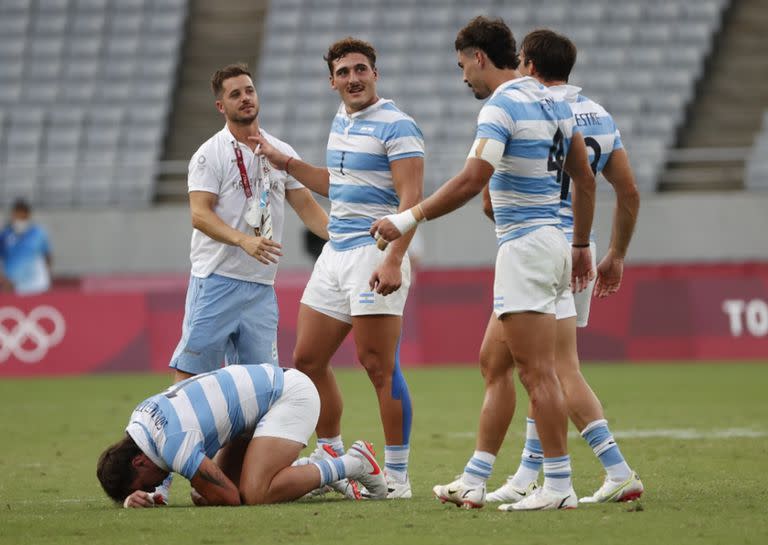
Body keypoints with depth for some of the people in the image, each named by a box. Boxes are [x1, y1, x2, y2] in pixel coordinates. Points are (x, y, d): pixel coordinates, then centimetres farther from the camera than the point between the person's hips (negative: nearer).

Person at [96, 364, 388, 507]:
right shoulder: (139, 419, 0)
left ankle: (352, 463, -10)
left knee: (254, 494, -27)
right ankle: (325, 468, 13)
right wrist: (136, 497, -11)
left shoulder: (174, 445, -27)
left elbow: (230, 497, -21)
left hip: (292, 394, -10)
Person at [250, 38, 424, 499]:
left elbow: (411, 198, -18)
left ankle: (398, 476, -5)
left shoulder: (396, 127, -10)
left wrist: (393, 261, -27)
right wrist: (286, 162, 29)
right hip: (335, 253, 9)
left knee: (380, 367, -10)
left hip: (375, 253, -9)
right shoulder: (341, 123, 17)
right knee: (308, 361, 9)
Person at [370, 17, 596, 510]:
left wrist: (408, 219, -20)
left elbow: (472, 180, -25)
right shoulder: (553, 101, 14)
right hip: (553, 238, 10)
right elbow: (585, 179, 17)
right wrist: (582, 246, 23)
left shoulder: (501, 106, -14)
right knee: (494, 363, 13)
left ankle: (560, 486, -6)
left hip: (525, 244, -10)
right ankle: (475, 481, 16)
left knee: (538, 372, -7)